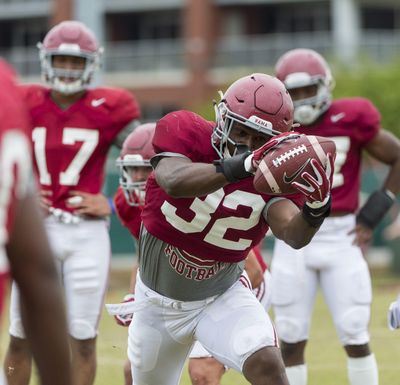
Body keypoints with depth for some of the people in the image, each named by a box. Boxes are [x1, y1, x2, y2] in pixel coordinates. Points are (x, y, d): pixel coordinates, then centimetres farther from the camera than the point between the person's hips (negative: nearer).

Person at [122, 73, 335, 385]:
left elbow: (294, 235, -34)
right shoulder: (185, 132, -21)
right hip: (157, 301, 1)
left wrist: (316, 207, -56)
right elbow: (174, 183, -43)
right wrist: (245, 165, -57)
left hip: (223, 297, -1)